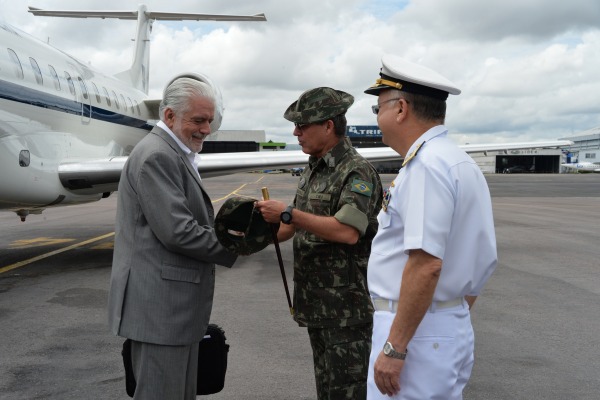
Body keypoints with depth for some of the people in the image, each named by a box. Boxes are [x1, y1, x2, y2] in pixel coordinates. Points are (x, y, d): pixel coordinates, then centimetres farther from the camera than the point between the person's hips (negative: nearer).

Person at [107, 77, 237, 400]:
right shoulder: (156, 155, -17)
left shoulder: (174, 154, 16)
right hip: (159, 305, -10)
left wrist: (227, 227, 4)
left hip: (174, 304, 10)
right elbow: (177, 232, -23)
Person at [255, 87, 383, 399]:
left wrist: (288, 213, -23)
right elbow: (294, 227, 18)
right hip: (317, 303, 9)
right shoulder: (312, 170, 13)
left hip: (347, 306, -9)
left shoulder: (357, 172, -14)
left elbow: (348, 232, -27)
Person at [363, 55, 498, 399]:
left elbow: (426, 263, -26)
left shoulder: (427, 165, -18)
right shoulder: (464, 165, 12)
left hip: (416, 329, -10)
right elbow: (485, 262, 16)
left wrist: (394, 348, -22)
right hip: (455, 328, 10)